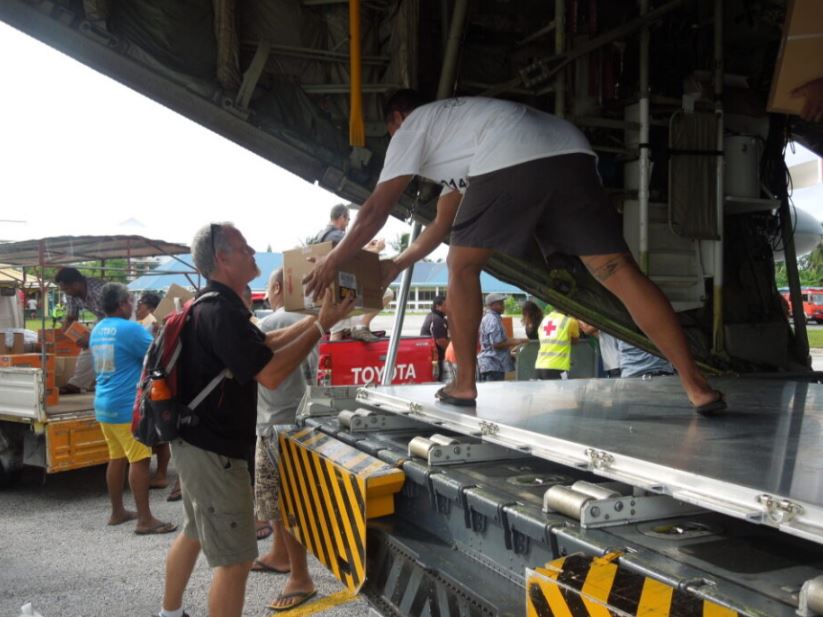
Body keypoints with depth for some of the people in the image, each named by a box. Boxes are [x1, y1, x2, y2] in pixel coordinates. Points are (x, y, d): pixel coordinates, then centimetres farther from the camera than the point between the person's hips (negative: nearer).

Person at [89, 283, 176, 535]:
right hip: (128, 406, -9)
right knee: (139, 460, -6)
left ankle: (117, 512, 22)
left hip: (104, 404, 9)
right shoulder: (131, 329, -14)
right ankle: (145, 519, -5)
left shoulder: (97, 330, 12)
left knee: (117, 458, 15)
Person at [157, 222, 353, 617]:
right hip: (213, 450, -11)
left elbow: (264, 344, 19)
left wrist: (313, 319, 9)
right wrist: (321, 326, -20)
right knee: (234, 558, -5)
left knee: (194, 535, 25)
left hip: (197, 443, 11)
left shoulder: (213, 305, 11)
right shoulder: (220, 312, -23)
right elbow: (270, 374, -27)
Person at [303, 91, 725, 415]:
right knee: (620, 272, 0)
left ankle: (465, 383, 18)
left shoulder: (411, 129, 23)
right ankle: (697, 386, -6)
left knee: (462, 267, 14)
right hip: (573, 154, 8)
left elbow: (376, 210, 18)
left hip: (509, 163, -7)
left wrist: (333, 261, 29)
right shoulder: (450, 126, 45)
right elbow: (443, 223, 49)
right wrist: (398, 263, 56)